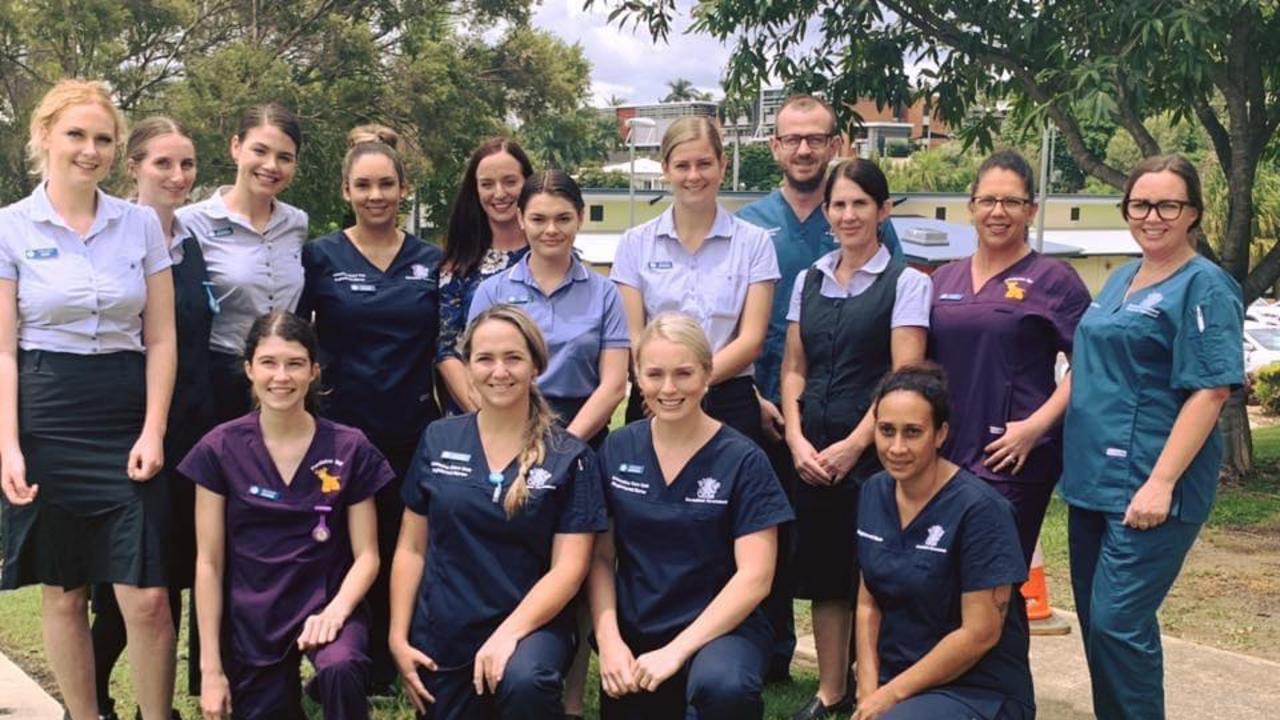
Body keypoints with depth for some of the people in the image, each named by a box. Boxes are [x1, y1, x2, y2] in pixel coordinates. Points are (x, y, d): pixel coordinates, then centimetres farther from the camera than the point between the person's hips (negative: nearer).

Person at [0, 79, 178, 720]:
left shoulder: (141, 224, 6)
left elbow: (160, 339, 6)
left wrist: (153, 432, -3)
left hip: (126, 419, 1)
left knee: (146, 598, -4)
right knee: (63, 594, 9)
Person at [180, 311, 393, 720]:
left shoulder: (350, 450, -4)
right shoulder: (220, 450, -3)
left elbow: (366, 556, -1)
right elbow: (209, 563, -1)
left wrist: (336, 610, -21)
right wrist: (210, 667, -3)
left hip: (324, 603, -2)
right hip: (250, 618, 2)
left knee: (341, 669, -33)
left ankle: (323, 685, -1)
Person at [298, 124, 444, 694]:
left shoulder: (431, 261, 5)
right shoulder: (320, 256, -1)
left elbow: (444, 347, 11)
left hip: (413, 430, 2)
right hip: (342, 427, -2)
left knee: (402, 548, 8)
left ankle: (386, 666, 23)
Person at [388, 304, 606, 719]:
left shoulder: (569, 457, -5)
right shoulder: (437, 441, 3)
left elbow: (568, 567, -9)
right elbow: (412, 548, 7)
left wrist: (508, 633, -21)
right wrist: (398, 637, 0)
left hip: (530, 626, -3)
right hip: (441, 636, 4)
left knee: (525, 682, -34)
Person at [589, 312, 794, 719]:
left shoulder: (743, 461, -8)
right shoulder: (617, 450, 2)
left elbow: (755, 576, -13)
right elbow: (602, 556, 5)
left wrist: (677, 650, -19)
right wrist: (608, 639, -10)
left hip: (720, 628, -4)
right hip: (633, 633, 4)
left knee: (721, 686, -35)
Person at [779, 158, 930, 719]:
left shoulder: (905, 282, -4)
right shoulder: (809, 280, 11)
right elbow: (793, 368, 10)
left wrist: (853, 445, -15)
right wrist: (797, 438, -4)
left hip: (872, 450, -4)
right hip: (812, 452, 5)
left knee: (871, 575, 1)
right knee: (823, 572, 10)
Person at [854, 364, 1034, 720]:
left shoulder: (978, 508, -17)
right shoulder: (874, 493, 2)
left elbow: (980, 633, -17)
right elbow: (868, 603, 8)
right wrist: (868, 691, -3)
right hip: (892, 680, 6)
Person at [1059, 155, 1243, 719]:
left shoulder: (1204, 286, -8)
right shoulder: (1120, 279, 14)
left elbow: (1209, 392, -16)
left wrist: (1161, 483, -22)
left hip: (1148, 487, -8)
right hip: (1091, 477, 8)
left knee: (1117, 622, -9)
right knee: (1093, 619, 13)